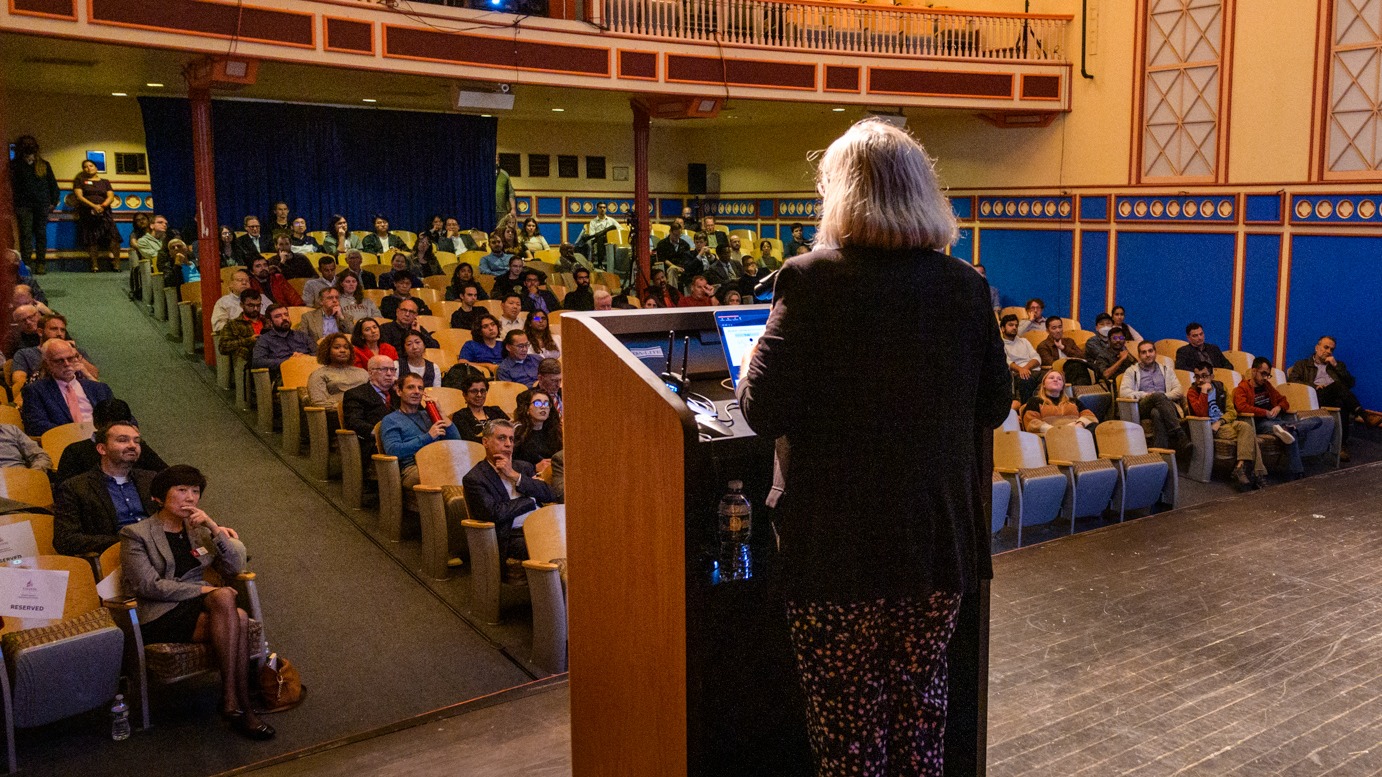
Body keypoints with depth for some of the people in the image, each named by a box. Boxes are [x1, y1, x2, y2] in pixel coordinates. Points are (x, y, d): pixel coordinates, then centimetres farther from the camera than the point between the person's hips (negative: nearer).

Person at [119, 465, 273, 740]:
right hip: (160, 619, -5)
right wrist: (203, 590, -14)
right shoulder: (135, 534, 2)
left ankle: (234, 703, -24)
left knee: (237, 620, -31)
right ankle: (239, 704, -31)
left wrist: (214, 528, -7)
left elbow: (235, 567, 6)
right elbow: (148, 586, -10)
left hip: (198, 608, 5)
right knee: (224, 597, -33)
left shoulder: (200, 530, 18)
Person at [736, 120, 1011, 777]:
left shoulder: (813, 280, -14)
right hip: (940, 540, 5)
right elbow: (994, 406, 9)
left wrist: (755, 357, 4)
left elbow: (764, 412, -16)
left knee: (847, 718, 10)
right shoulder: (965, 286, -1)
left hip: (838, 544, -4)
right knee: (920, 704, 21)